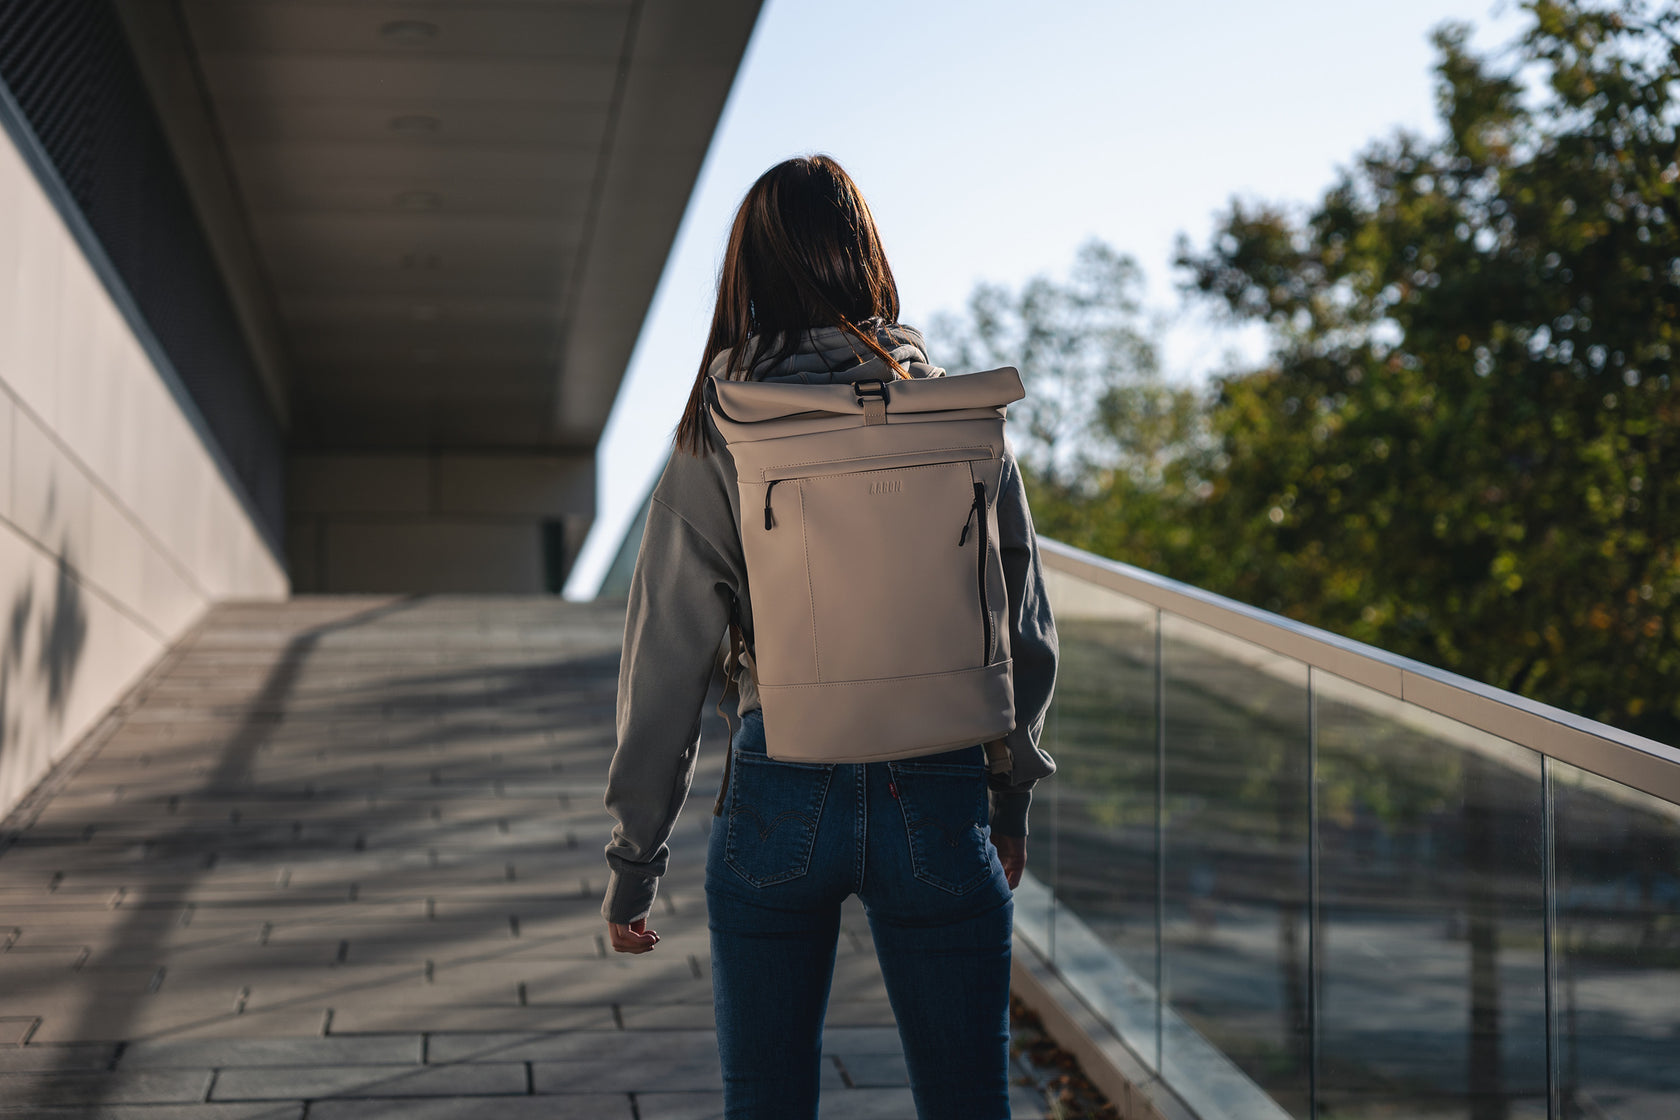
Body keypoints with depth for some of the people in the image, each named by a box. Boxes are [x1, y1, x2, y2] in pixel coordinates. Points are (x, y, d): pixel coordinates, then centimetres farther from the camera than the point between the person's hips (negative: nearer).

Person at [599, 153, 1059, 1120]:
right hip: (940, 799, 1)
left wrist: (636, 858, 3)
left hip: (781, 794, -1)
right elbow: (1025, 626, 5)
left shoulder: (718, 435, -5)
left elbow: (671, 652, -4)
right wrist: (1011, 796, 18)